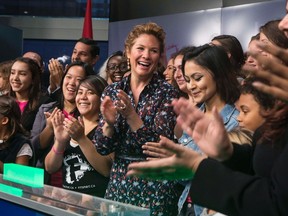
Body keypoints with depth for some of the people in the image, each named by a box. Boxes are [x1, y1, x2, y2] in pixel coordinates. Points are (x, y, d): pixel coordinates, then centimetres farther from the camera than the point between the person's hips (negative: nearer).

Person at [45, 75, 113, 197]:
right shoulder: (69, 126, 13)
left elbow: (108, 170, -13)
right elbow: (50, 168, 8)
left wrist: (81, 138, -19)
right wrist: (59, 142, -9)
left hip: (97, 198, -4)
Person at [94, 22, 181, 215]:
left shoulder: (167, 92, -8)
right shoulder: (112, 91, 2)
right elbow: (103, 148, 0)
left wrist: (131, 115, -25)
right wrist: (109, 122, -18)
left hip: (155, 187, -3)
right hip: (118, 184, 4)